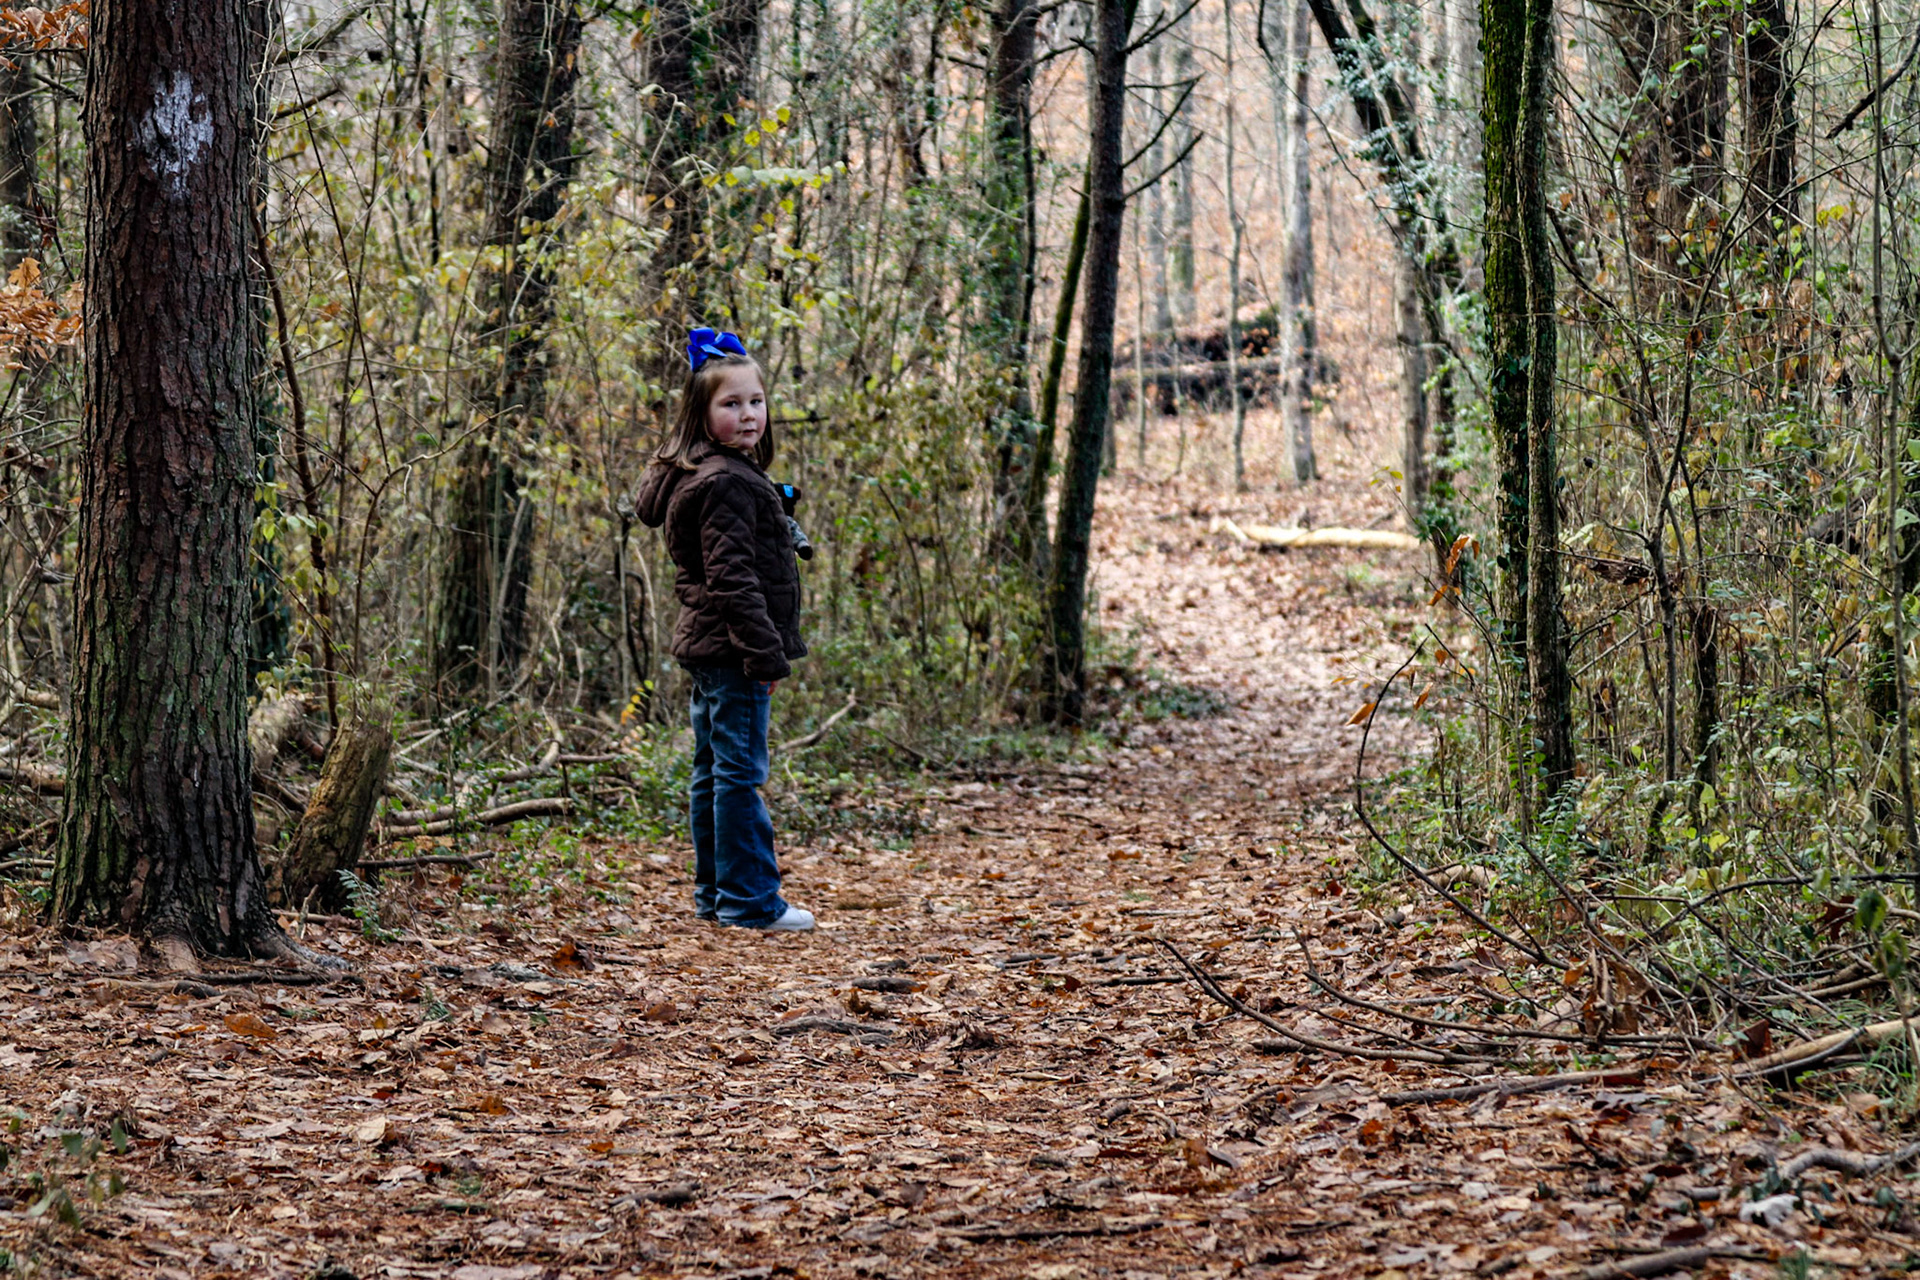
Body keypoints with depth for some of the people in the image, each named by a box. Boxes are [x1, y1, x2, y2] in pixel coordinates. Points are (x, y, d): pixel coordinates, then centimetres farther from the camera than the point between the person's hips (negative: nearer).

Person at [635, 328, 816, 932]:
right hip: (732, 649, -11)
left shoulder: (689, 476, 13)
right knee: (740, 772, -7)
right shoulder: (728, 483, -17)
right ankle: (749, 900, -4)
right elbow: (732, 577, -22)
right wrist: (767, 652, -21)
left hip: (707, 646, 11)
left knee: (713, 771, 14)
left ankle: (714, 894, 21)